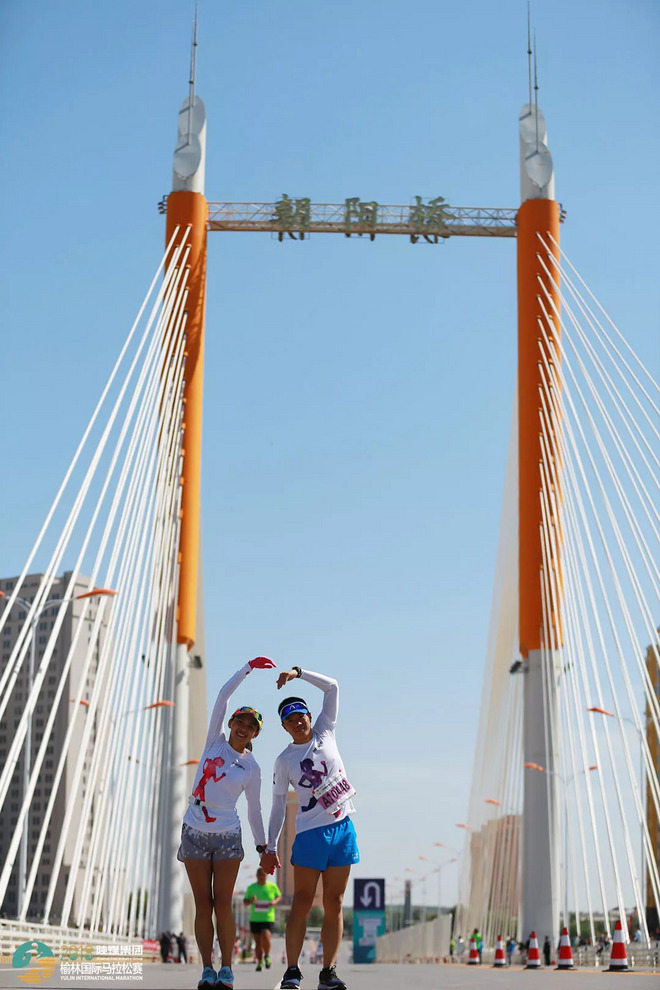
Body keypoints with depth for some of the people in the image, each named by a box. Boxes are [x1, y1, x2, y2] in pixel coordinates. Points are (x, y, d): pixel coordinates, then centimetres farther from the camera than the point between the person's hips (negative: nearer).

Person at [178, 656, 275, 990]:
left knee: (222, 904, -4)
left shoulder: (251, 768, 3)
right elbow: (223, 695, -1)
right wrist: (248, 667, -4)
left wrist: (263, 846, 10)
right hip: (195, 833, 1)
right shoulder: (215, 741, 5)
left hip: (227, 836, -1)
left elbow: (254, 810, 11)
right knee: (203, 905, 0)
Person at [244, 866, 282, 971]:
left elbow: (279, 896, 17)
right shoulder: (251, 887, 4)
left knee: (265, 937, -21)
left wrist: (275, 901, -5)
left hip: (268, 918, -2)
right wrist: (251, 901, -12)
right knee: (258, 942, 4)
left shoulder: (272, 886, 1)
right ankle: (259, 962, 21)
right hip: (255, 919, 2)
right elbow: (245, 901, 11)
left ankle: (267, 956, 6)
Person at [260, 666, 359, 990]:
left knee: (334, 903, 2)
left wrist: (297, 672, -5)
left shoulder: (324, 733, 8)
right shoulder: (284, 760, 3)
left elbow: (332, 687, 4)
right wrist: (270, 847, 1)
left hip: (343, 829, 2)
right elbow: (278, 806, 5)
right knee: (302, 902, -4)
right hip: (310, 833, -2)